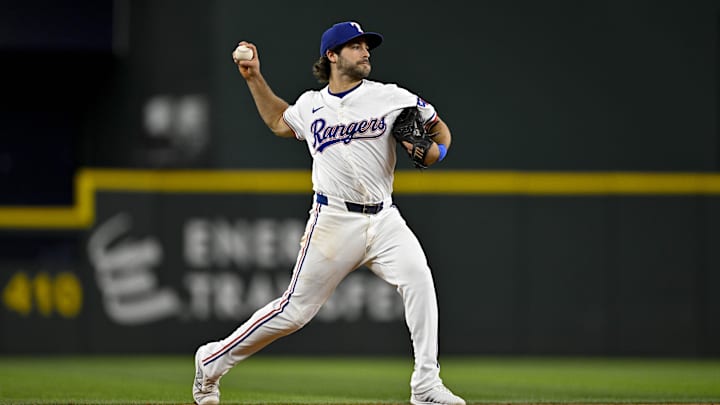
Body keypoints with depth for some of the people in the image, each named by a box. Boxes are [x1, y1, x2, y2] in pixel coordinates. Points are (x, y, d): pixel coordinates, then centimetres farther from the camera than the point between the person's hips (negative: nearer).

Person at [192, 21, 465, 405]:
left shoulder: (392, 98, 3)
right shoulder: (310, 106, 9)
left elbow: (440, 129, 11)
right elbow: (278, 122, 31)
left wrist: (434, 152, -11)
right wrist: (254, 78, 22)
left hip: (383, 219, 1)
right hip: (334, 221, -1)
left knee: (418, 279, -24)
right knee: (295, 309, -2)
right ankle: (212, 361, 16)